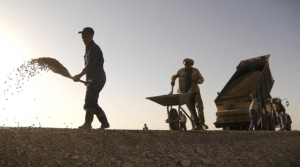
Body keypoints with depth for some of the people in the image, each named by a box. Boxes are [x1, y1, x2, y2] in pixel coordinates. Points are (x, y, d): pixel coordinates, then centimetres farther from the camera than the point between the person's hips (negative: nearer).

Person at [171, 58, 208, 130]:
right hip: (186, 93, 0)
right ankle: (197, 126, 2)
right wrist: (172, 81, -5)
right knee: (192, 110, -3)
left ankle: (202, 122, -10)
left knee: (199, 105, -20)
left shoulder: (196, 71, 7)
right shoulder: (181, 71, 6)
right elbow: (174, 76, 17)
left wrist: (197, 80, -12)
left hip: (195, 91, 0)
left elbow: (202, 79, 11)